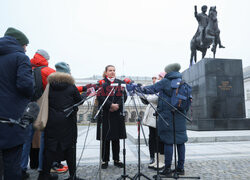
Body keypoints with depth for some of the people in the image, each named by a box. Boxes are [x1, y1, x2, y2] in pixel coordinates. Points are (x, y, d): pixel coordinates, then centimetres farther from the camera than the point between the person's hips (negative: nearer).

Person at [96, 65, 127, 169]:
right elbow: (100, 97, -8)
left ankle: (116, 159, 20)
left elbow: (124, 96, 4)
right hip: (105, 114, -2)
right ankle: (105, 160, 16)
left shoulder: (120, 82, 14)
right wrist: (111, 105, -18)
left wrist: (117, 105, -11)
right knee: (105, 138, 2)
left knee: (116, 138, 8)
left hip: (117, 114, 3)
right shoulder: (102, 83, 4)